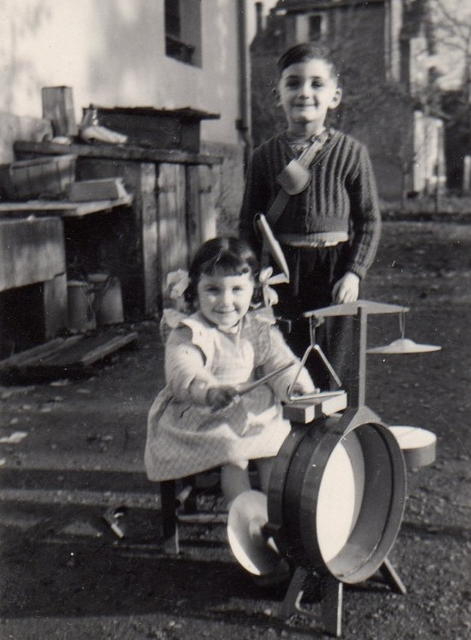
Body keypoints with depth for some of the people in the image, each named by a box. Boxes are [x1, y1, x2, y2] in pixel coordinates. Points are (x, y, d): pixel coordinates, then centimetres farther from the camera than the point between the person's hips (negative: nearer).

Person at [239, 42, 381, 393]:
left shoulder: (351, 152, -2)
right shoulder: (265, 155, 2)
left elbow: (370, 220, 0)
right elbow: (249, 223, 6)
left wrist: (354, 272, -10)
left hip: (334, 269, -1)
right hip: (283, 270, 1)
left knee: (333, 367, 7)